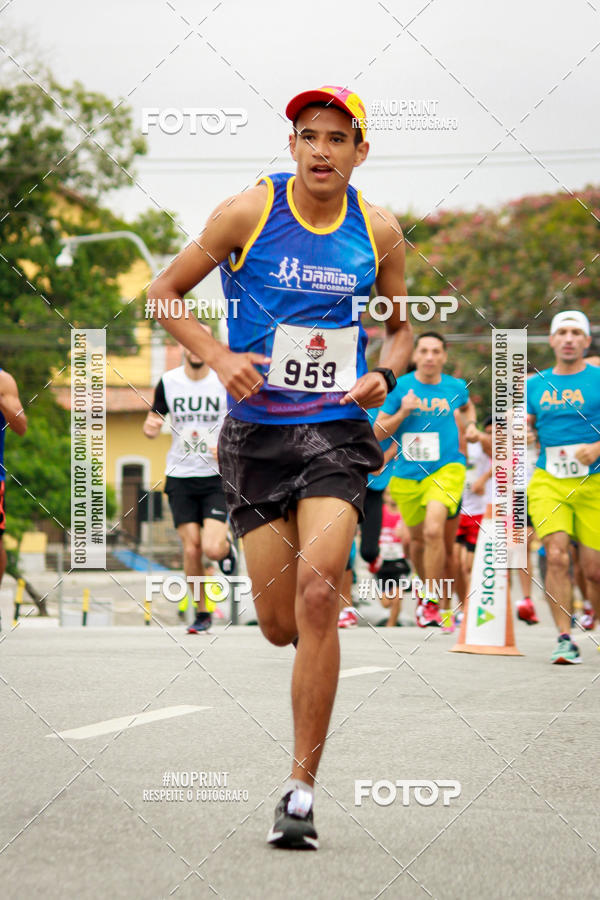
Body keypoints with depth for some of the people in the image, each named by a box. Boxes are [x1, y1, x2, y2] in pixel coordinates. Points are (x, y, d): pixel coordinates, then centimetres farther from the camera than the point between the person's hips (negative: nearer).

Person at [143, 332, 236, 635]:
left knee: (212, 548, -16)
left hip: (217, 477, -2)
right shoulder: (168, 382, 2)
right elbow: (154, 421, 13)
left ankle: (227, 546, 21)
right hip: (180, 476, 2)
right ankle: (202, 613, 13)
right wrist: (150, 427, -11)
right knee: (191, 548, -4)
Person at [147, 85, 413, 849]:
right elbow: (163, 293, 4)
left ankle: (301, 789, -15)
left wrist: (384, 374, -2)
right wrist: (219, 356, -11)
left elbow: (401, 326, 19)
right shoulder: (247, 213, -4)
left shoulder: (379, 232, 3)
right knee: (280, 626, -1)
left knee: (317, 590, -21)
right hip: (256, 434, 0)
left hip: (337, 432, 0)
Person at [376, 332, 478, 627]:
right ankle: (427, 587, 41)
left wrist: (470, 425, 8)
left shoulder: (456, 387, 2)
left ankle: (431, 601, -13)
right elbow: (378, 431, -2)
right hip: (407, 474, 2)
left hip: (446, 468, -2)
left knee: (433, 530, -22)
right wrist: (403, 412, -18)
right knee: (417, 538, 13)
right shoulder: (399, 388, -3)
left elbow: (467, 406, 27)